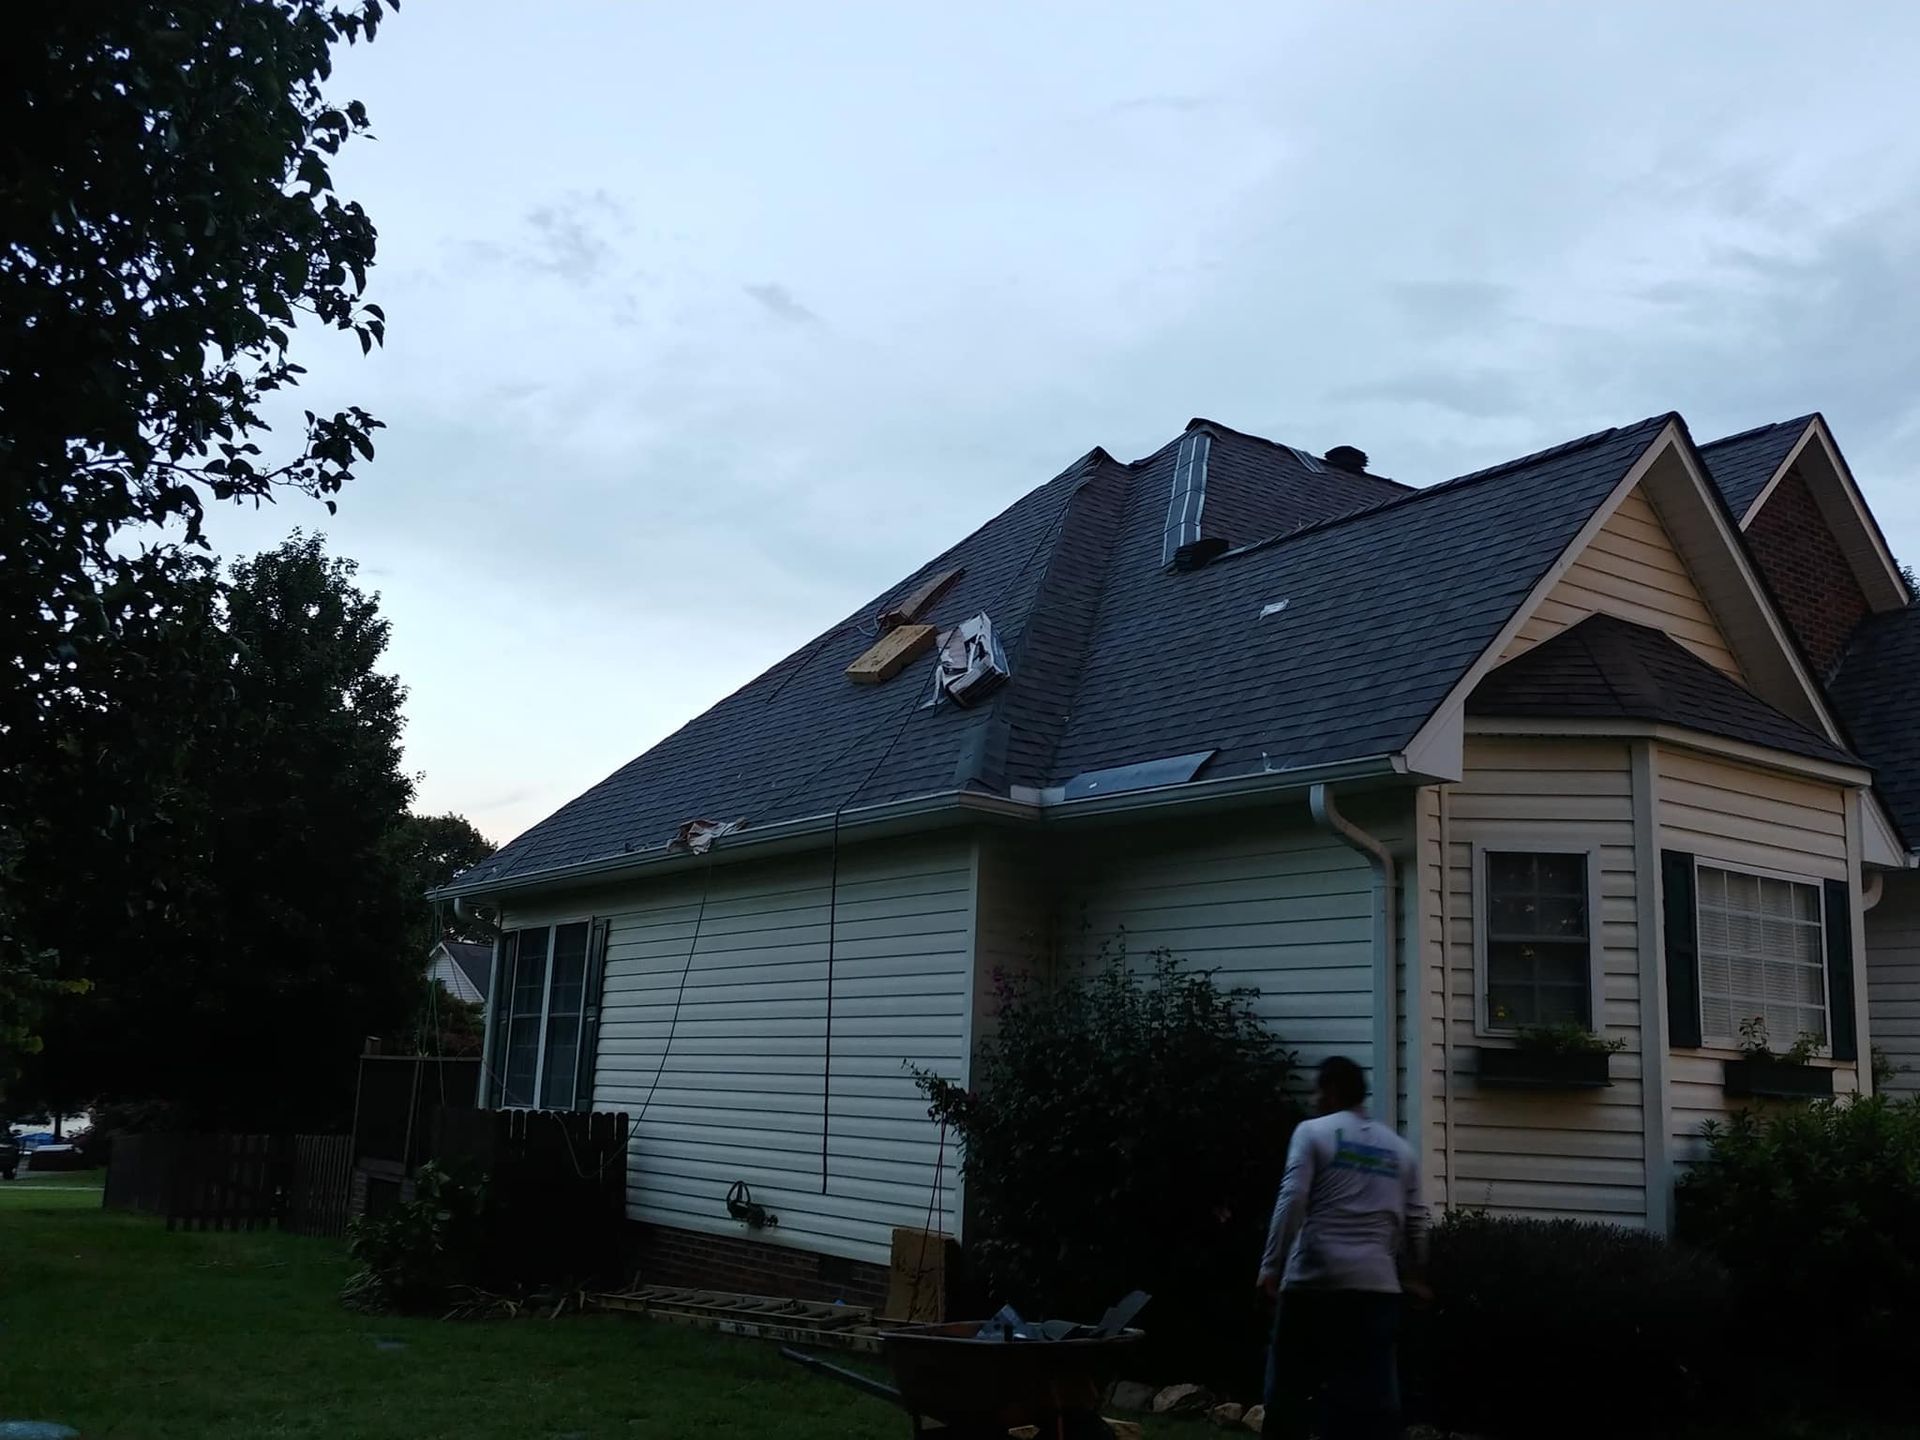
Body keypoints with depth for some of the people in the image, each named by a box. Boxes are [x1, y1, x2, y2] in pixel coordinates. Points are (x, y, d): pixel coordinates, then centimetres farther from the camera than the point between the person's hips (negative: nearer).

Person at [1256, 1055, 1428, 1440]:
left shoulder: (1313, 1132, 2)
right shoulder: (1400, 1149, 17)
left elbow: (1292, 1201, -9)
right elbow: (1415, 1222, 18)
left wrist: (1271, 1267, -7)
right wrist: (1415, 1275, 32)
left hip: (1313, 1280, -4)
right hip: (1376, 1285, 4)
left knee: (1290, 1391, 6)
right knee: (1371, 1399, 5)